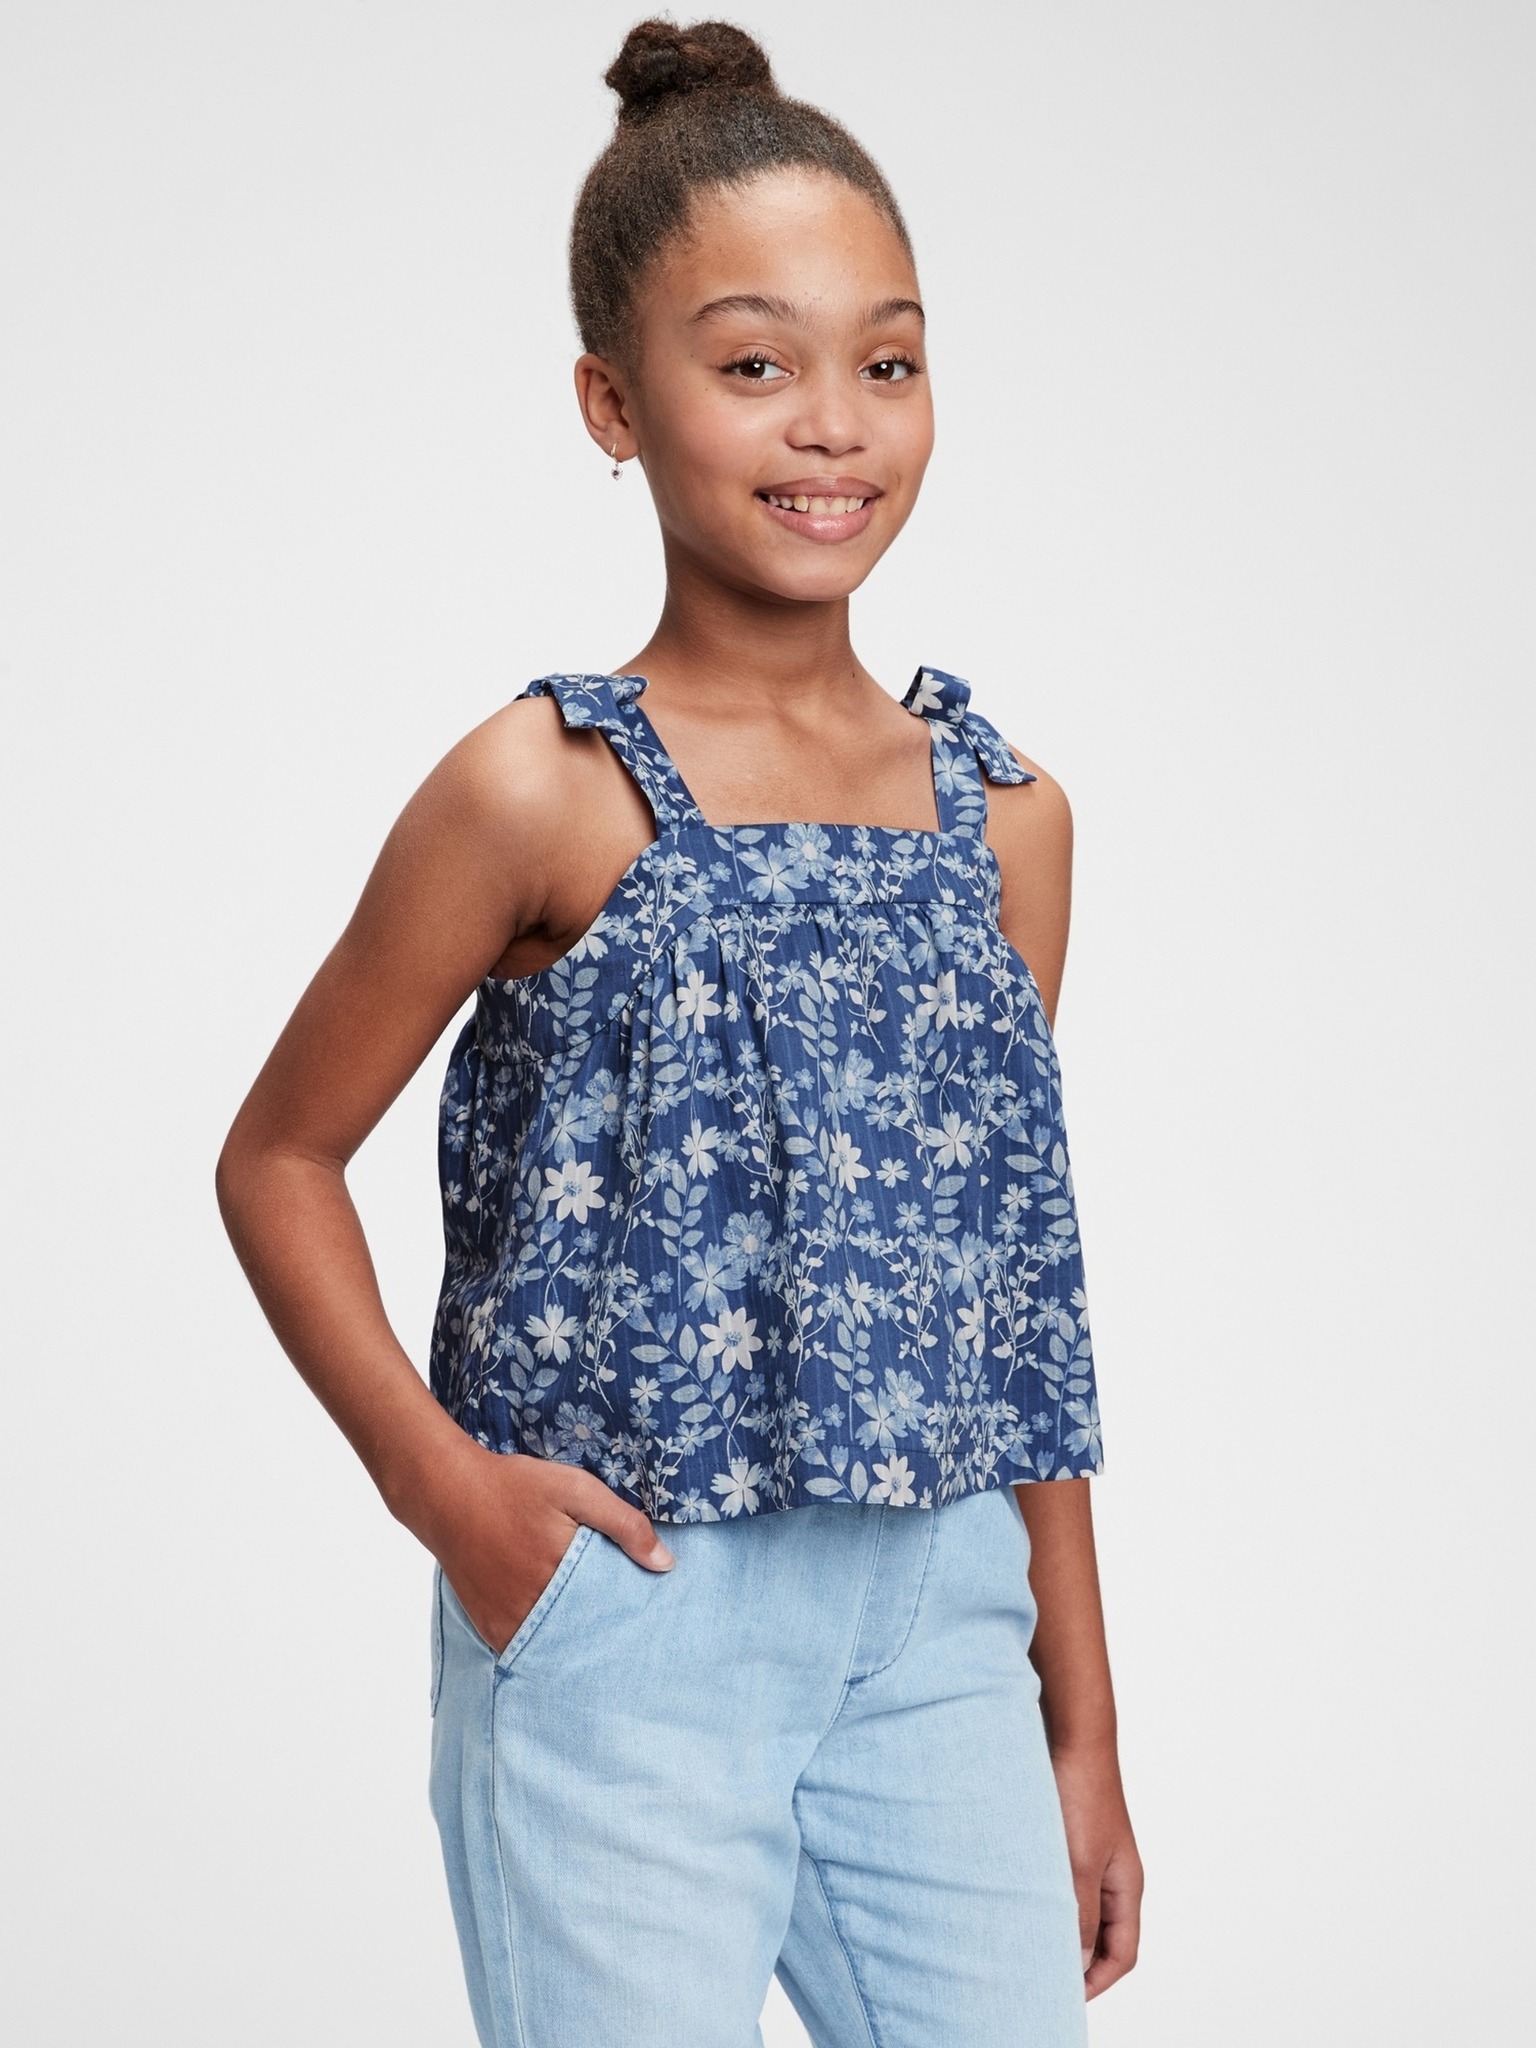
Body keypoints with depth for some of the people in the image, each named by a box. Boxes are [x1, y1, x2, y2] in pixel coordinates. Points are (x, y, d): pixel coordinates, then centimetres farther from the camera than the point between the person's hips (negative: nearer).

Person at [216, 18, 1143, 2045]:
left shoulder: (1005, 811, 6)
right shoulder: (549, 791, -8)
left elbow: (1021, 1299, 11)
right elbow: (278, 1159, 0)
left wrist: (1084, 1728, 12)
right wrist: (439, 1478, -13)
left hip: (939, 1628, 4)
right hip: (630, 1627, -4)